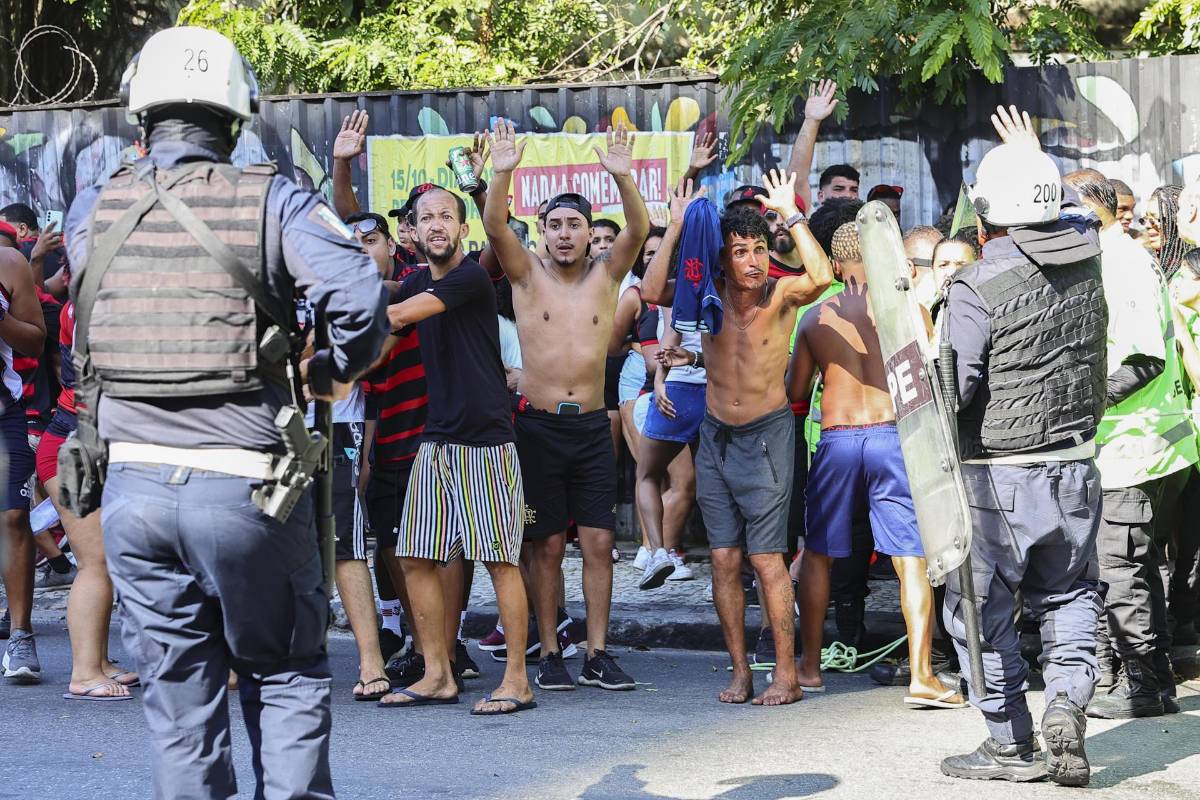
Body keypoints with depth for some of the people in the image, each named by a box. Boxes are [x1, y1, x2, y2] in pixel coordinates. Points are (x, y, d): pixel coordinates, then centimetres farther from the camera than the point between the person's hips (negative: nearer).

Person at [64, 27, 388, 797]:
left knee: (178, 693, 11)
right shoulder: (271, 202, -6)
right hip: (246, 486, -3)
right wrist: (337, 372, 0)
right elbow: (360, 295, -18)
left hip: (135, 483, 3)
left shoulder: (92, 211, 5)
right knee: (285, 675, 13)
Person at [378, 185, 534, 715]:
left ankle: (517, 681, 1)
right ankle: (438, 676, 13)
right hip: (437, 440, 8)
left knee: (500, 561, -4)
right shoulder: (418, 283, 14)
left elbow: (397, 316, -17)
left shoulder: (471, 278, -11)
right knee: (415, 559, 5)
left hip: (486, 440, -8)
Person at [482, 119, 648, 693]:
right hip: (538, 425, -1)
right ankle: (550, 654, 8)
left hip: (592, 426, 1)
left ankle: (597, 655, 5)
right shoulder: (528, 275, 2)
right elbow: (494, 226, -14)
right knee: (547, 547, 2)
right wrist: (502, 173, -30)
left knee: (599, 543, 0)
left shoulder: (605, 276, 5)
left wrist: (623, 177, -28)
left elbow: (639, 229, -11)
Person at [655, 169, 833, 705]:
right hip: (715, 435, 4)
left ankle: (786, 674, 0)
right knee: (724, 559, 4)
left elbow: (821, 276, -31)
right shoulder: (708, 293, -2)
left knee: (766, 557, -6)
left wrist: (789, 213, -28)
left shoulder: (781, 295, -12)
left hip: (766, 436, -4)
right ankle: (740, 672, 11)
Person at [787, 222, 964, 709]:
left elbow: (794, 391, 12)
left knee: (818, 555, 17)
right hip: (893, 435, -2)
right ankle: (920, 676, -9)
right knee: (912, 560, -2)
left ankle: (809, 666, 22)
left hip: (836, 438, 2)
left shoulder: (816, 316, 7)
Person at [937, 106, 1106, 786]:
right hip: (1076, 467, 5)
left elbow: (952, 391, -19)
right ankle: (1068, 702, 2)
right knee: (1069, 595, 21)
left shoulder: (978, 285, -17)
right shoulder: (1087, 257, 0)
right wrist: (1037, 163, 37)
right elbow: (1056, 221, 26)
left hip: (999, 475, -5)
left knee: (984, 610, 8)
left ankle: (1012, 745, 12)